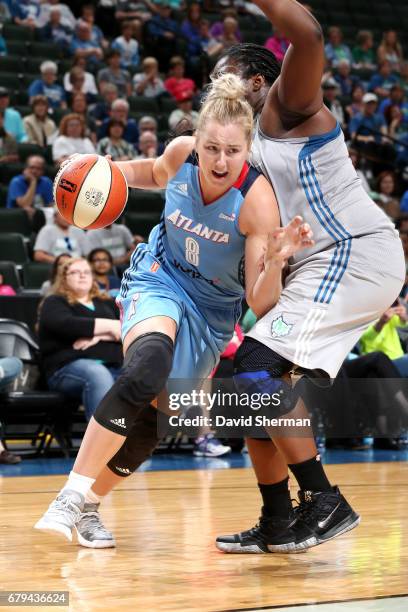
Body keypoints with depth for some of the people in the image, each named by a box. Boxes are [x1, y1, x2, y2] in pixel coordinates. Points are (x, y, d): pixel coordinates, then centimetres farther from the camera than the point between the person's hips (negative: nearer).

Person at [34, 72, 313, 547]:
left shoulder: (257, 199, -27)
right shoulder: (182, 153, -19)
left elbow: (261, 303, -26)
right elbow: (156, 173, 9)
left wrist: (276, 259, -45)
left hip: (212, 307, 1)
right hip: (159, 276, 0)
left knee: (153, 419, 2)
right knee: (148, 366, -31)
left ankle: (89, 502, 27)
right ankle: (70, 498, -27)